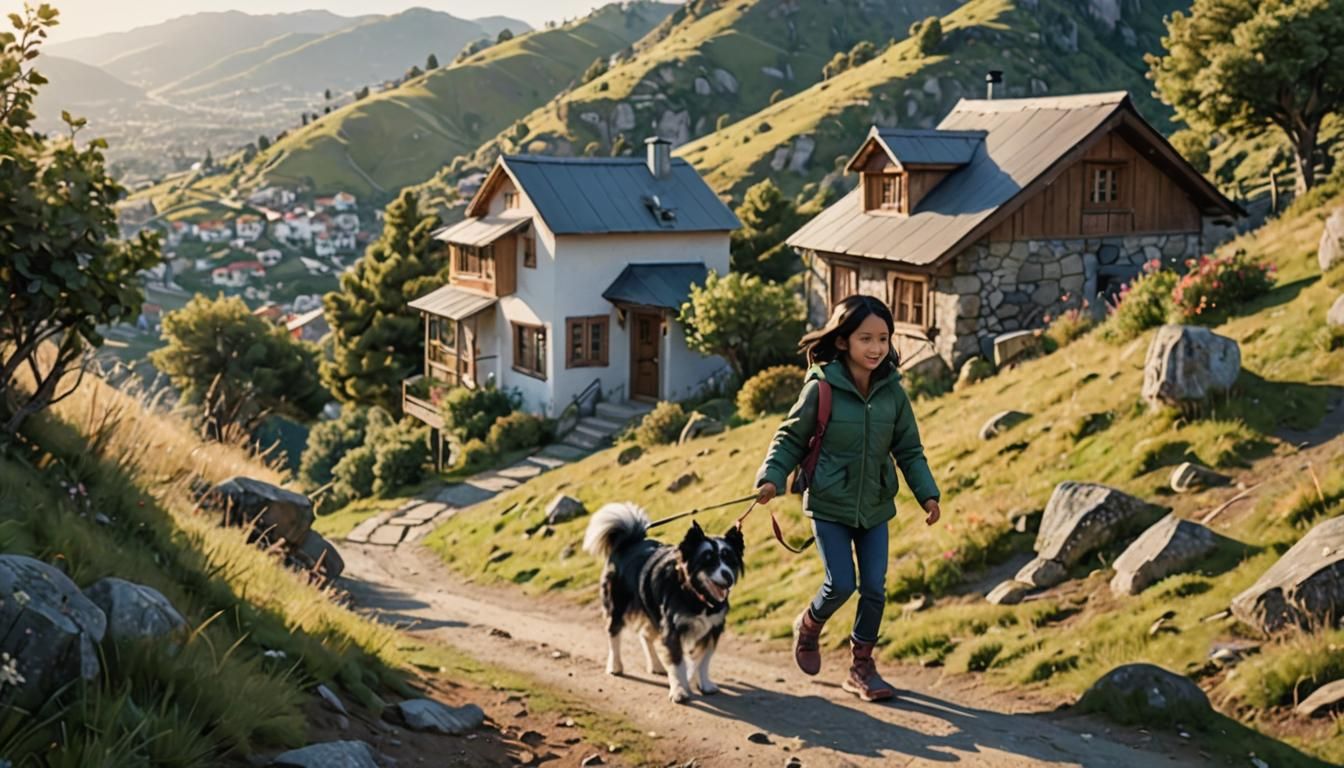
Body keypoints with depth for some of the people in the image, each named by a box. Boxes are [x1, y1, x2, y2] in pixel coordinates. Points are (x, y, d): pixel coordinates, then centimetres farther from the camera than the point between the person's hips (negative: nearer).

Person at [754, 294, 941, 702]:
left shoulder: (893, 392, -3)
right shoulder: (821, 388, -13)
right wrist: (771, 478, -17)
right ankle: (809, 626, 27)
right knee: (841, 584, -7)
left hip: (875, 508, 4)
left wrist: (927, 493, -3)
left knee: (875, 588, 3)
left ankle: (862, 667, 20)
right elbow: (791, 438, -4)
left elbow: (909, 450, 6)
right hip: (829, 505, -3)